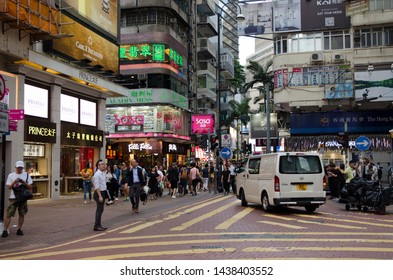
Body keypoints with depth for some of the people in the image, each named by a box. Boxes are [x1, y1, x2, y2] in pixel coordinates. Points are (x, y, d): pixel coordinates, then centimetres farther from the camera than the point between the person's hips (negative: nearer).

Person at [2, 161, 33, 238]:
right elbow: (8, 187, 1)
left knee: (22, 214, 6)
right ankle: (5, 230, -2)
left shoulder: (26, 175, 7)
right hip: (13, 197, -2)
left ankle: (19, 229, 16)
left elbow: (30, 187, 4)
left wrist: (24, 183, -12)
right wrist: (14, 183, -16)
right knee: (9, 214, -6)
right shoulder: (11, 175, 4)